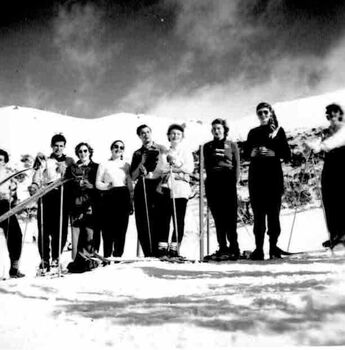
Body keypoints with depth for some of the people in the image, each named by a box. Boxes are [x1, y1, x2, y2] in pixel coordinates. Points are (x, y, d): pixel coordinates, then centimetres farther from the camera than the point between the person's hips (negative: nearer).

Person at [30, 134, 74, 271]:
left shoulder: (69, 161, 22)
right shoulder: (45, 160, 18)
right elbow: (38, 173, -1)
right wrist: (35, 184, -21)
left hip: (63, 194, 1)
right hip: (46, 194, -1)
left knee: (61, 228, -6)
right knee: (44, 227, -8)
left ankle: (56, 257, 4)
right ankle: (44, 259, -4)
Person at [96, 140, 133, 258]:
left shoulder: (126, 165, 15)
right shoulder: (104, 165, 8)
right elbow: (97, 183, 5)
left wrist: (131, 202, 11)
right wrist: (107, 186, -14)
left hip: (123, 197, 2)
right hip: (109, 197, -2)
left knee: (121, 229, -2)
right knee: (108, 229, -7)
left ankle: (118, 255, 4)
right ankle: (107, 256, -1)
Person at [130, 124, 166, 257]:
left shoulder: (161, 149, 11)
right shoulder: (137, 154, 18)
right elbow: (133, 176, 12)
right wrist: (141, 164, -1)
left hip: (157, 188, -3)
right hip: (142, 190, 3)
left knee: (158, 222, -11)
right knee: (143, 224, -3)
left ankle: (159, 253, -9)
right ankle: (148, 254, 0)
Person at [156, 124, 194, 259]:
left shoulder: (186, 152, 16)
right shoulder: (165, 153, 22)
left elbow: (190, 168, 1)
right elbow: (160, 168, 8)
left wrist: (171, 167, -6)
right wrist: (179, 167, -6)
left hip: (181, 188, -1)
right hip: (166, 187, 1)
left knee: (179, 220, -5)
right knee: (164, 219, -7)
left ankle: (174, 248, -3)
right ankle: (162, 248, -7)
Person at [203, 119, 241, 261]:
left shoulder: (232, 145, 11)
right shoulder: (207, 146, 17)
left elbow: (237, 165, 6)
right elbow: (207, 165, 12)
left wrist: (235, 181, -6)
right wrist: (210, 179, -1)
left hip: (228, 181, -3)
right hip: (213, 182, 3)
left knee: (230, 217, -9)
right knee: (218, 218, 1)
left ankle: (233, 248, -8)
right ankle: (222, 248, 3)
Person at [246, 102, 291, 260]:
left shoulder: (278, 131, 8)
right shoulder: (253, 133, 15)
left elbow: (287, 154, 2)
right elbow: (246, 152, 11)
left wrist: (273, 153, -14)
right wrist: (252, 153, -10)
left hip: (274, 175, -2)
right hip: (256, 176, 2)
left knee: (273, 212, -4)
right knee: (258, 213, -1)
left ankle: (273, 247, 0)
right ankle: (259, 249, -1)